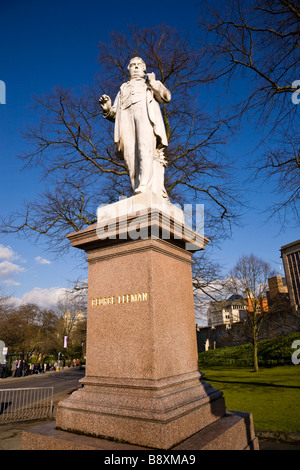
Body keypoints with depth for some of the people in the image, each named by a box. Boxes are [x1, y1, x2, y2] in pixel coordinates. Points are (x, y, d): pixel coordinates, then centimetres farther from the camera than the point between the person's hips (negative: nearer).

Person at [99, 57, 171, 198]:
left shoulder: (151, 84, 36)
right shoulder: (123, 89, 40)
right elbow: (114, 114, 27)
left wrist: (153, 82, 7)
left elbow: (166, 97, 17)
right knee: (131, 157, -20)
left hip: (146, 114, -1)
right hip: (126, 116, 2)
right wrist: (107, 108, 6)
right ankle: (140, 197, -29)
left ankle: (144, 187, -44)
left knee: (146, 149, -29)